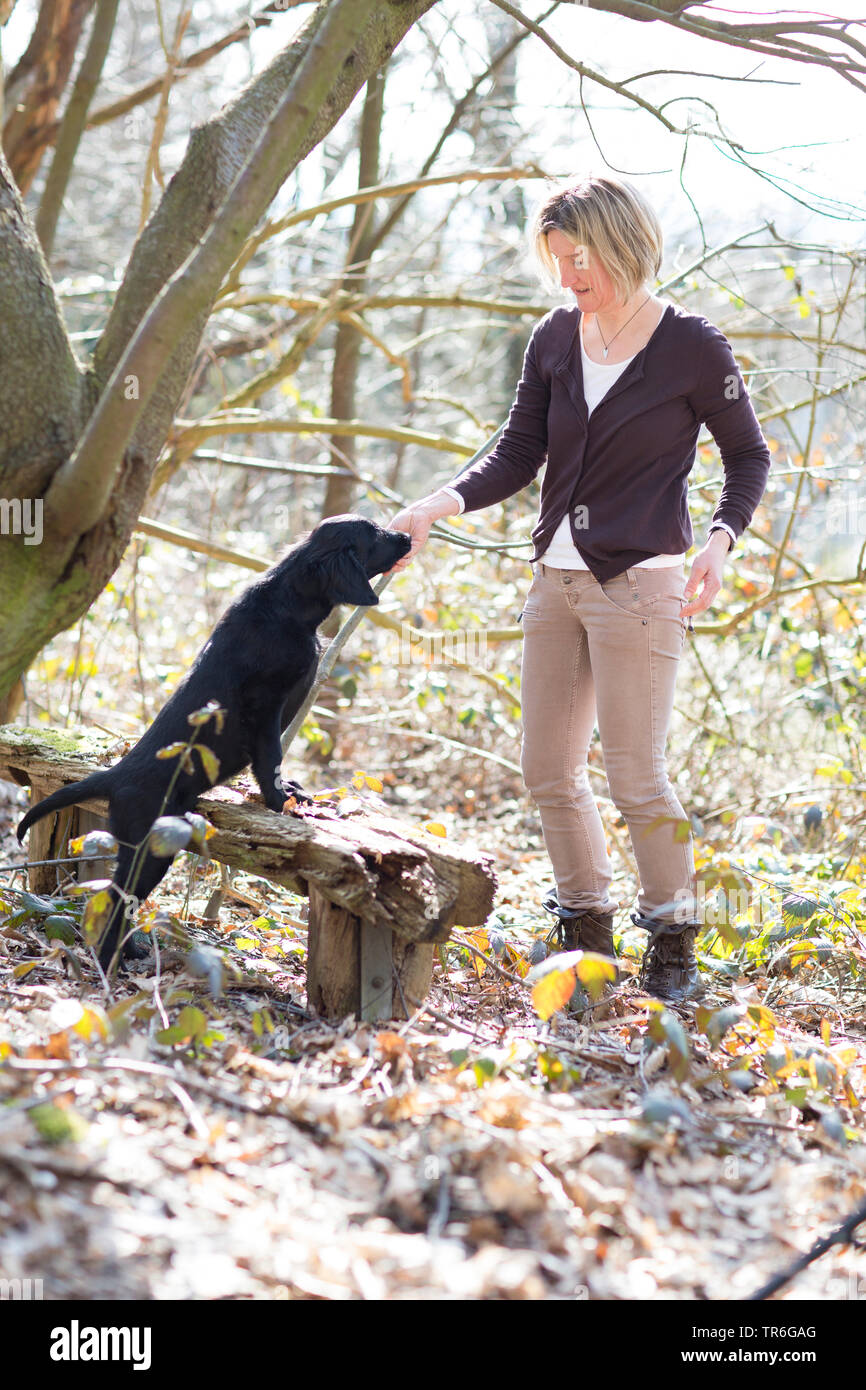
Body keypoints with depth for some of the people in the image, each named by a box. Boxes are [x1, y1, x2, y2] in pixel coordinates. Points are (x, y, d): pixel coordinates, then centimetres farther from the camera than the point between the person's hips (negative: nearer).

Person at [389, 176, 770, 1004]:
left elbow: (748, 455, 4)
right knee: (547, 770, 8)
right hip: (556, 578, 6)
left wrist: (719, 539, -12)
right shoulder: (555, 340, 6)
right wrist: (438, 506, -8)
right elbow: (517, 456, 8)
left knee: (635, 775, -6)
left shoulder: (692, 348, -7)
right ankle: (586, 931, 24)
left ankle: (674, 946, 11)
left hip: (639, 584, -6)